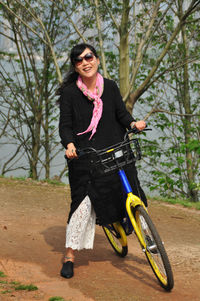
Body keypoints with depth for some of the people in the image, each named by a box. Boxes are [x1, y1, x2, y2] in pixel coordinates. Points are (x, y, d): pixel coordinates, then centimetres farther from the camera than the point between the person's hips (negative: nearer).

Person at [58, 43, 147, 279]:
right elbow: (65, 125, -6)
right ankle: (69, 255, 4)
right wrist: (69, 144, -25)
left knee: (132, 192, -3)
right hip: (84, 156, -3)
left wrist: (133, 123, -11)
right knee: (84, 202, -9)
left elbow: (121, 113, 11)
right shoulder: (69, 92, -3)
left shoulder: (110, 87, 6)